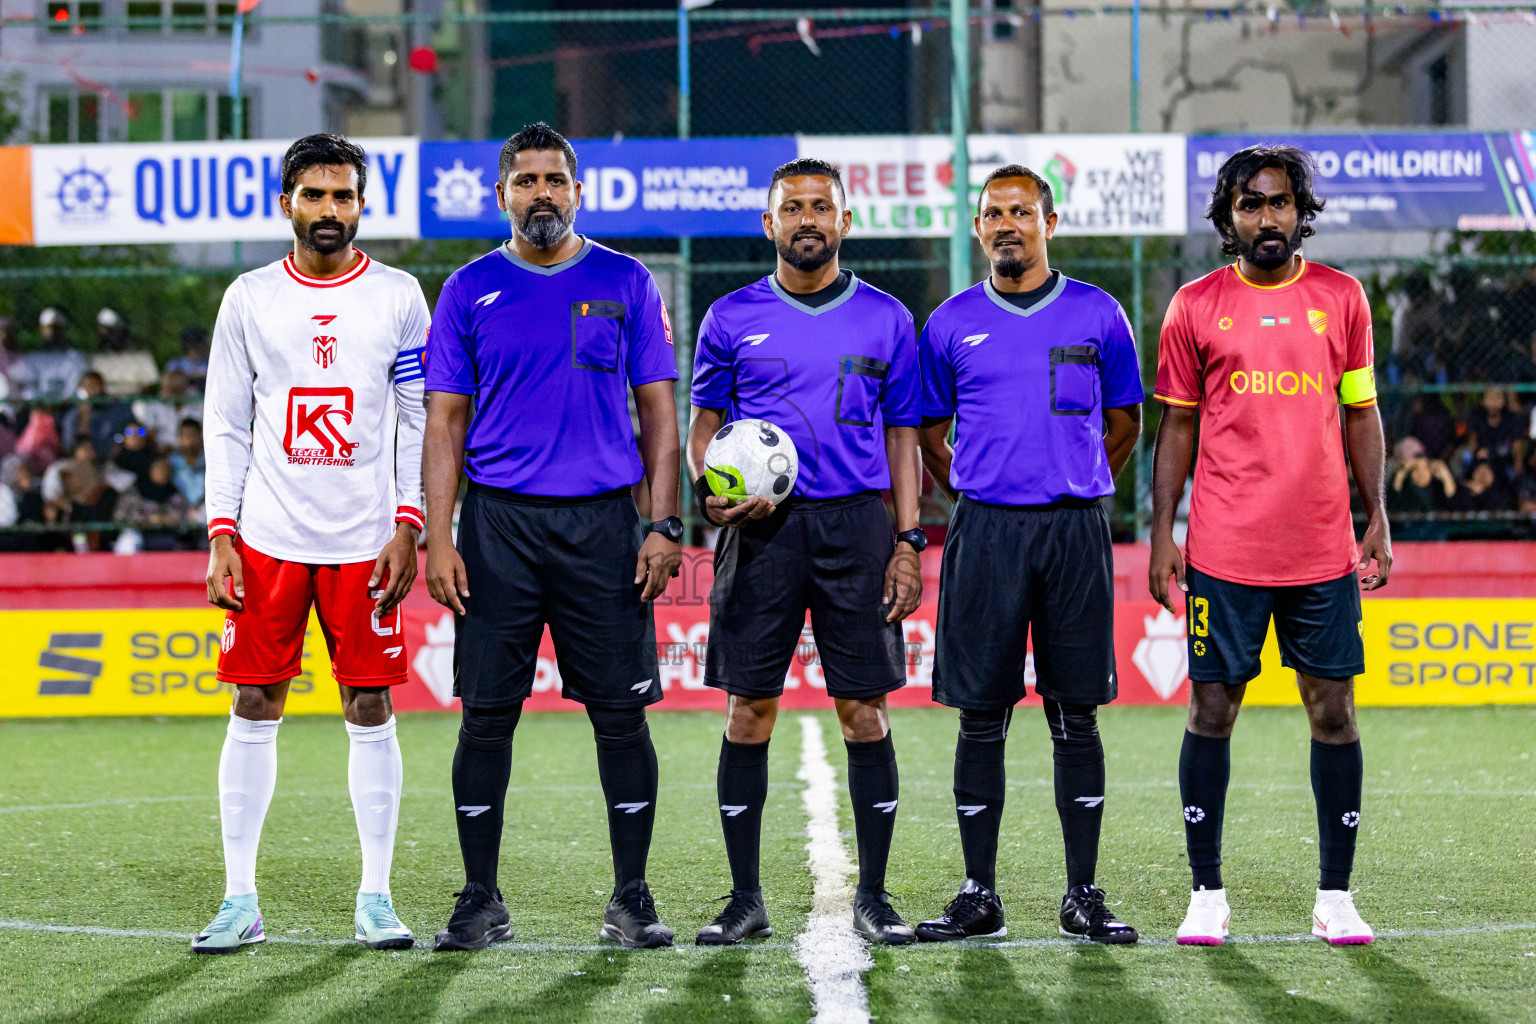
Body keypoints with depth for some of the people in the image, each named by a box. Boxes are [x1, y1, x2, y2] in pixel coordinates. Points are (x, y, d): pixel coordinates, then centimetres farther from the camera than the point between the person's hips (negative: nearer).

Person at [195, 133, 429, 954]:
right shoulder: (250, 299, 6)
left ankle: (376, 898, 8)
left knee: (370, 711, 1)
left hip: (364, 540, -1)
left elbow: (421, 421, 4)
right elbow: (227, 425, 7)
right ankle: (239, 900, 7)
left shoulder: (397, 296, 3)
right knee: (255, 710, 2)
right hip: (267, 538, 1)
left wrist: (407, 529, -5)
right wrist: (220, 535, -1)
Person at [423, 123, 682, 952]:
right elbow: (445, 421, 6)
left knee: (621, 711, -1)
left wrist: (664, 525, -3)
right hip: (498, 522, 0)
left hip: (602, 521, 0)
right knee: (487, 713, 1)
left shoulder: (625, 284, 7)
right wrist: (438, 540, -3)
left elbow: (658, 412, 7)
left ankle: (631, 899, 8)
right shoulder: (470, 291, 7)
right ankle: (480, 902, 9)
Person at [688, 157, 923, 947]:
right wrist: (709, 492, -10)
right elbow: (703, 426, 11)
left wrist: (909, 541, 1)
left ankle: (873, 896, 7)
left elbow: (902, 437, 10)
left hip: (855, 524, 0)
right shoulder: (732, 319, 8)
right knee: (749, 709, 0)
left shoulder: (885, 320, 9)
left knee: (864, 709, -1)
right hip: (760, 527, 0)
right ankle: (745, 898, 7)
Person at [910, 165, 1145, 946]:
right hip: (984, 530, 0)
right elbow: (929, 435, 16)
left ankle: (1084, 895, 7)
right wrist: (978, 497, 11)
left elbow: (1124, 426, 15)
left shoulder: (1097, 316, 6)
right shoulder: (951, 325, 7)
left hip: (1074, 530, 0)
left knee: (1076, 716, 2)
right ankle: (979, 894, 7)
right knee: (982, 718, 1)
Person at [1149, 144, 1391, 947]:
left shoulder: (1341, 299, 8)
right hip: (1223, 549, -1)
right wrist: (1161, 533, 1)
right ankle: (1207, 895, 10)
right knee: (1212, 710, 1)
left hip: (1323, 549, 1)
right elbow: (1176, 426, 7)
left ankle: (1335, 897, 9)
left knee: (1333, 711, 2)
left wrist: (1377, 520, 5)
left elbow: (1361, 415, 12)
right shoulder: (1196, 306, 4)